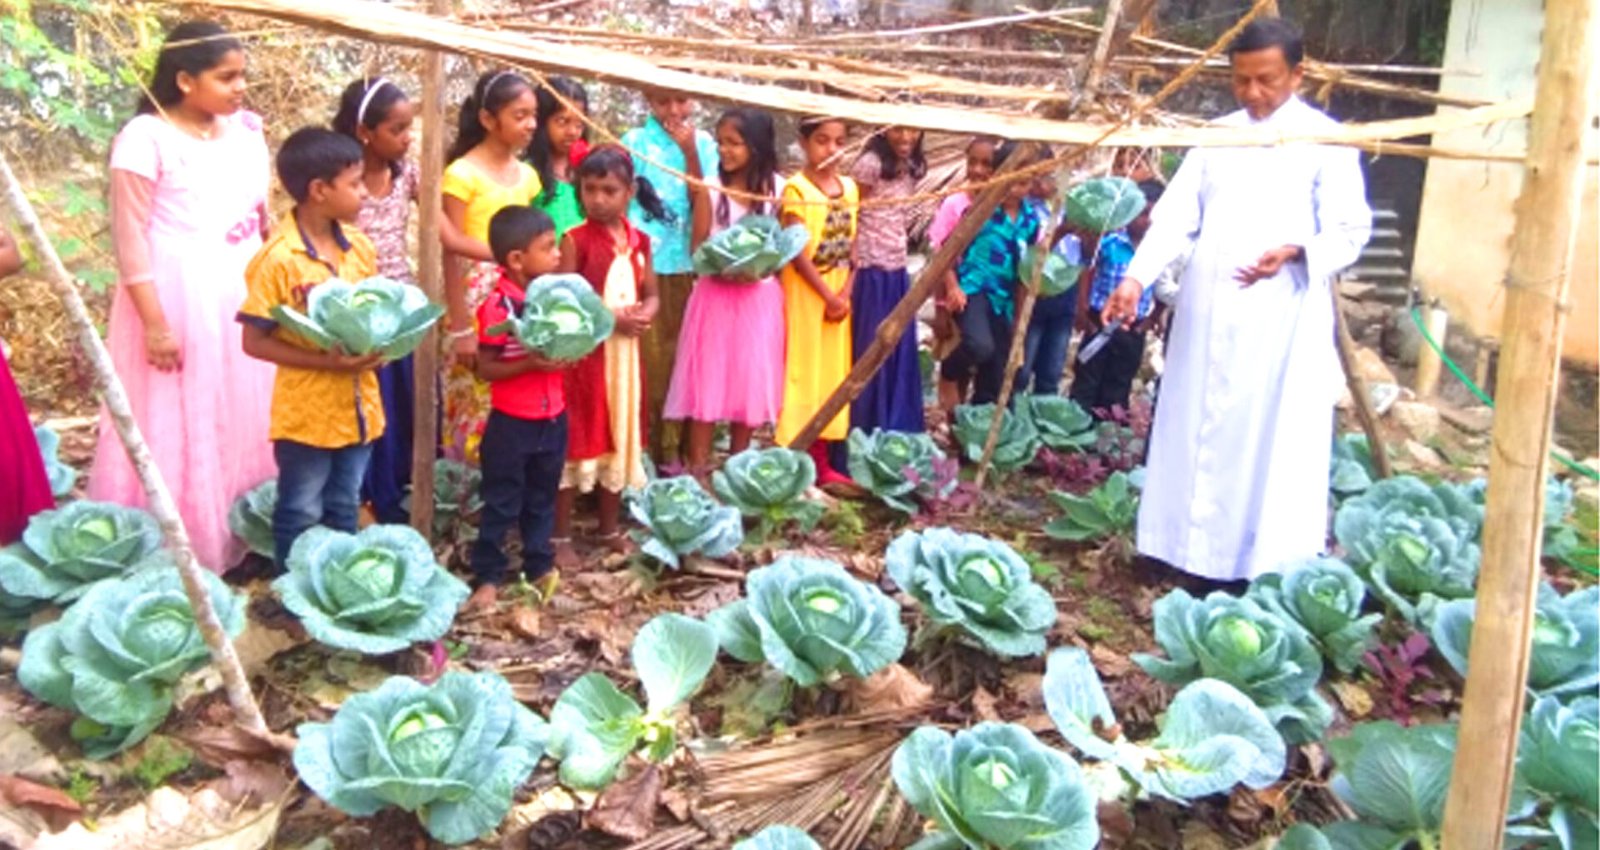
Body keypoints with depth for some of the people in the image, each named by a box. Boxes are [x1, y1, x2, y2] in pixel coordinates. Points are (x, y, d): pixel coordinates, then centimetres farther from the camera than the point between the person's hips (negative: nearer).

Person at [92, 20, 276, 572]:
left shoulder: (244, 130, 7)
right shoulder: (145, 138, -12)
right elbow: (131, 240, -12)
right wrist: (154, 324, -15)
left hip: (241, 297, 6)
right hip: (178, 300, -6)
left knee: (245, 425, 12)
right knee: (179, 430, 2)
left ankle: (243, 541, 25)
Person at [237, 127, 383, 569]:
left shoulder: (360, 248, 1)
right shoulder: (278, 258, -18)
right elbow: (255, 341, -16)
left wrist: (378, 345, -9)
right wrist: (325, 362, -24)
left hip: (357, 406, 6)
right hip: (306, 413, -6)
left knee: (345, 510, 21)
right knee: (301, 515, 11)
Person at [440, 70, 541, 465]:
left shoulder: (527, 175, 9)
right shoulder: (461, 174, -9)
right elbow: (452, 254, -9)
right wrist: (459, 328, -11)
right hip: (477, 303, -5)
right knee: (479, 400, 2)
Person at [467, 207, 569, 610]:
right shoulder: (498, 306, -18)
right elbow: (486, 367, -15)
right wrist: (530, 364, -26)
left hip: (553, 417, 6)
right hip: (512, 421, -6)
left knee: (542, 498, 19)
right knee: (501, 502, 6)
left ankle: (539, 565, 33)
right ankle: (488, 575, 17)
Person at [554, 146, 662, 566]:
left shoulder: (638, 240, 6)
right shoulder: (576, 239, -10)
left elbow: (651, 295, 11)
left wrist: (643, 315, -11)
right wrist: (612, 316, -22)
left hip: (624, 351, 6)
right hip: (583, 351, -5)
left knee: (619, 437, 14)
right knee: (576, 440, 0)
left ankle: (611, 528, 28)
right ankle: (561, 537, 11)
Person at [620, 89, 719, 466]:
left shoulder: (702, 143, 8)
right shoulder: (635, 141, 1)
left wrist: (690, 153, -10)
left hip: (687, 263, 3)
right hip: (645, 262, -3)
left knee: (682, 355, 7)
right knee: (650, 357, -1)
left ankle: (675, 448, 17)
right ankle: (645, 446, 9)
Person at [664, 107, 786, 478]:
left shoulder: (776, 188, -1)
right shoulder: (710, 188, -4)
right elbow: (698, 248, -4)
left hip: (759, 296, 2)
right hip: (715, 294, -1)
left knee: (751, 379, 7)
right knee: (707, 378, -2)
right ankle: (699, 469, 6)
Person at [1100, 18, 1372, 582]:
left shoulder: (1326, 141, -1)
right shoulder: (1217, 136, 12)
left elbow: (1351, 231, -4)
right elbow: (1176, 215, 5)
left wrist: (1293, 252, -24)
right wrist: (1138, 277, -10)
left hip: (1281, 319, -4)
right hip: (1207, 313, 4)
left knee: (1272, 440, -4)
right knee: (1197, 433, 8)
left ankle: (1268, 565, 3)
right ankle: (1190, 548, 18)